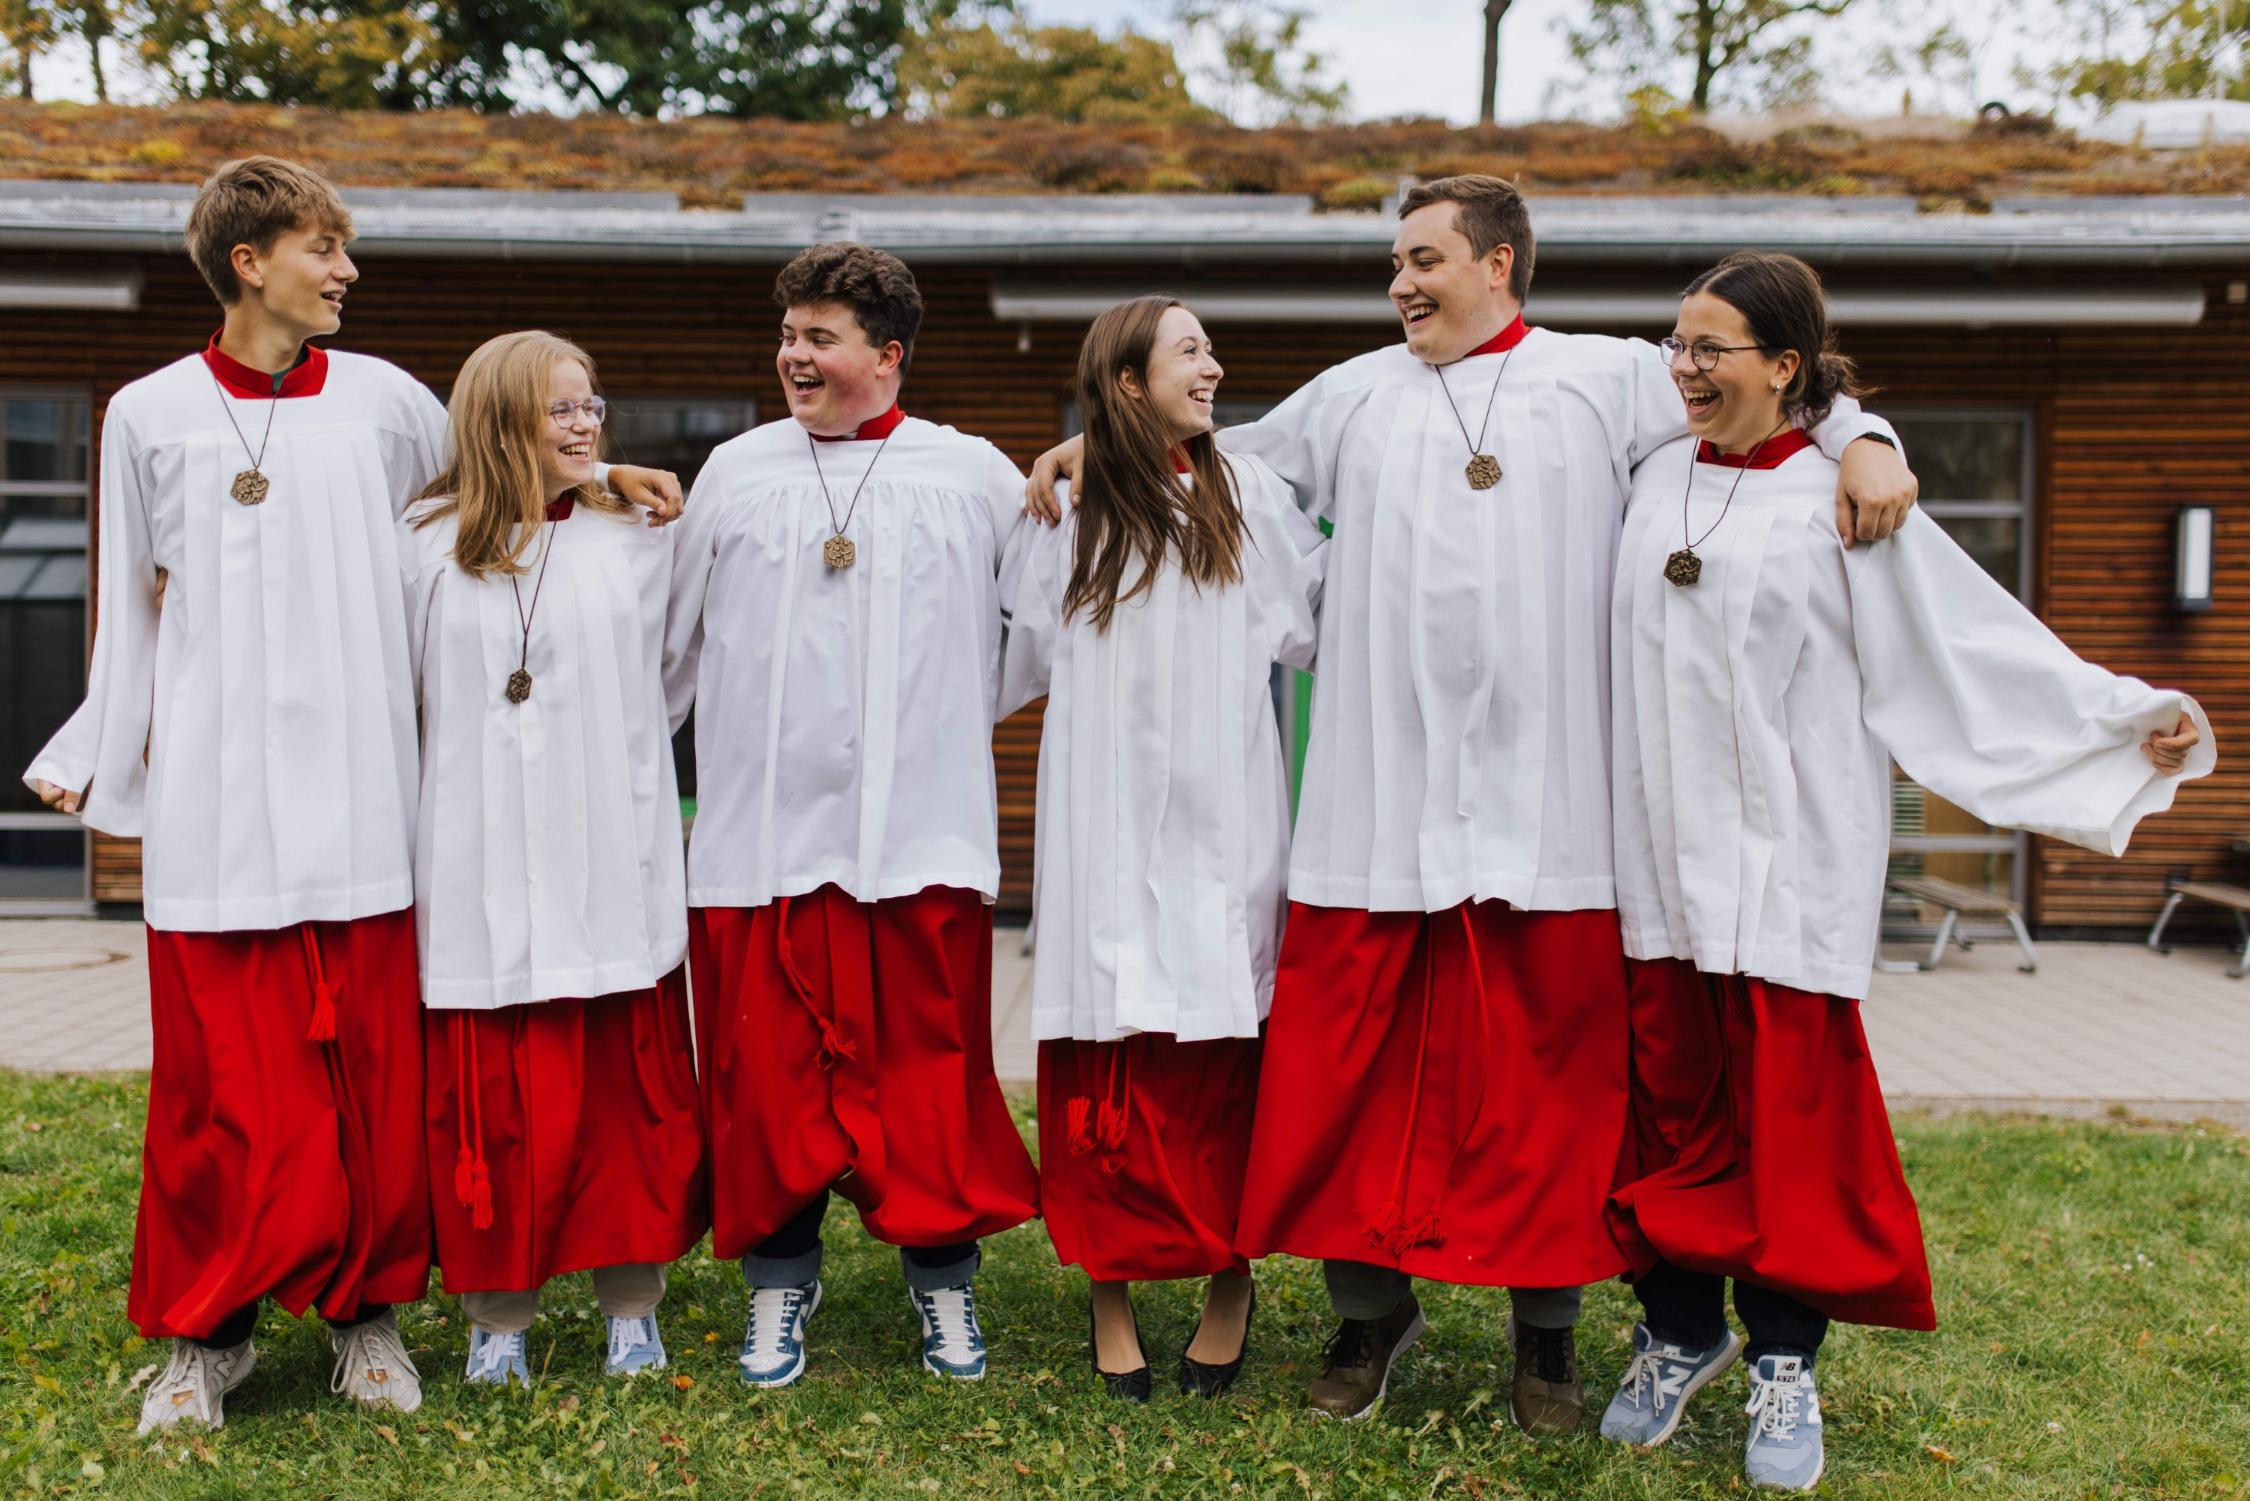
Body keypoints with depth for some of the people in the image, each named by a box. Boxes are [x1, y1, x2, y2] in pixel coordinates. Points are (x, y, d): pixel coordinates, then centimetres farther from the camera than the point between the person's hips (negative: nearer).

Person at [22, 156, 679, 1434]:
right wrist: (93, 752, 14)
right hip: (215, 810, -1)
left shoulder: (381, 399, 7)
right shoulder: (153, 415, 6)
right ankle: (210, 1330, 19)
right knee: (228, 1086, 1)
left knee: (372, 1073, 4)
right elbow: (140, 605, 13)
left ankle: (368, 1308, 21)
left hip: (358, 799, 1)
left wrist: (602, 475, 15)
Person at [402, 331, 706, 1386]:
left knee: (625, 1092, 4)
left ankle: (632, 1303, 18)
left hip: (610, 873, 1)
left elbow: (670, 680, 16)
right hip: (480, 874, 0)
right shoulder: (426, 546, 5)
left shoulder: (636, 541, 7)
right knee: (490, 1097, 3)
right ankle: (498, 1316, 17)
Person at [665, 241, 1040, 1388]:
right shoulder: (735, 472, 10)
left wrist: (953, 712, 13)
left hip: (922, 829, -1)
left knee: (928, 1067, 3)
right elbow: (675, 641, 17)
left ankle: (943, 1277, 20)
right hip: (763, 826, 2)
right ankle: (779, 1281, 21)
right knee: (768, 1066, 5)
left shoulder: (974, 476, 5)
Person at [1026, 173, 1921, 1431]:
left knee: (1548, 1074, 4)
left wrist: (1863, 441, -10)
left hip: (1548, 808, -2)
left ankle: (1548, 1323, 21)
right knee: (1361, 1064, 4)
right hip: (1380, 805, 2)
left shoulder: (1608, 378, 8)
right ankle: (1373, 1307, 22)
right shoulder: (1356, 395, 16)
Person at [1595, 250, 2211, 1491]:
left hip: (1784, 852, -3)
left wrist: (2127, 713, -7)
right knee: (1672, 1092, 6)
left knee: (1790, 1107, -1)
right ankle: (1681, 1332, 21)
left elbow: (1977, 637, -2)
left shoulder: (1842, 500, -3)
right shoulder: (1657, 481, 10)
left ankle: (1784, 1364, 13)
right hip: (1661, 843, 4)